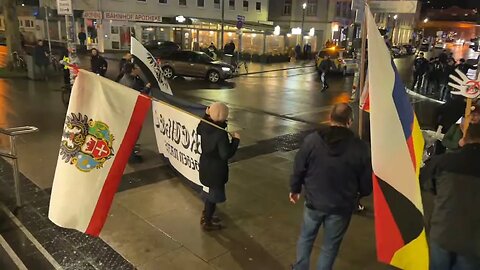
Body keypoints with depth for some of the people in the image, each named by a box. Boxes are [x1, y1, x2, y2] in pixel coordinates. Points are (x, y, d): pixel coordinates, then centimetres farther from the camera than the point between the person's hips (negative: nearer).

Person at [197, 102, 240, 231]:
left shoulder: (204, 125, -7)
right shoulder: (221, 134, -31)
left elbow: (198, 130, 18)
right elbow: (226, 154, -28)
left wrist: (206, 115, 14)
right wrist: (235, 140, -20)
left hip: (205, 165, 8)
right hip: (216, 169, -8)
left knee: (210, 191, 26)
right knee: (214, 194, 10)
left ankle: (206, 215, 44)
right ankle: (207, 222, 26)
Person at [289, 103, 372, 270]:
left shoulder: (312, 140, -13)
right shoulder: (360, 148, -16)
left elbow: (299, 169, -4)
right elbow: (366, 183, -7)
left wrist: (295, 189, 13)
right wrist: (359, 194, 16)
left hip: (314, 201, 2)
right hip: (341, 206, -1)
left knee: (306, 237, 24)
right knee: (330, 246, 17)